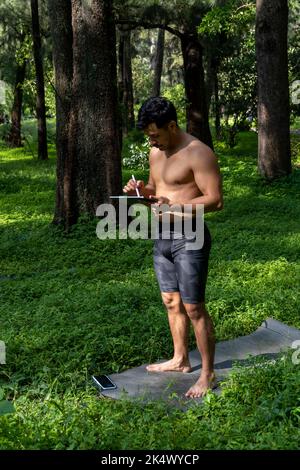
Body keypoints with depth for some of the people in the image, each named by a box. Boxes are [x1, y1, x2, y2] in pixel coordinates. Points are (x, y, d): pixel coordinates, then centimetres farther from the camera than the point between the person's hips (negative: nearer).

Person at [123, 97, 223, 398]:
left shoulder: (198, 153, -16)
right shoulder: (156, 153, 10)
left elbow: (215, 200, -19)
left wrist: (174, 206, -29)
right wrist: (141, 190, -1)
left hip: (189, 239, -8)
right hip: (162, 238, 8)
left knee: (194, 308, -3)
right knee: (171, 302, 16)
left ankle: (208, 375, 11)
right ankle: (180, 360, 33)